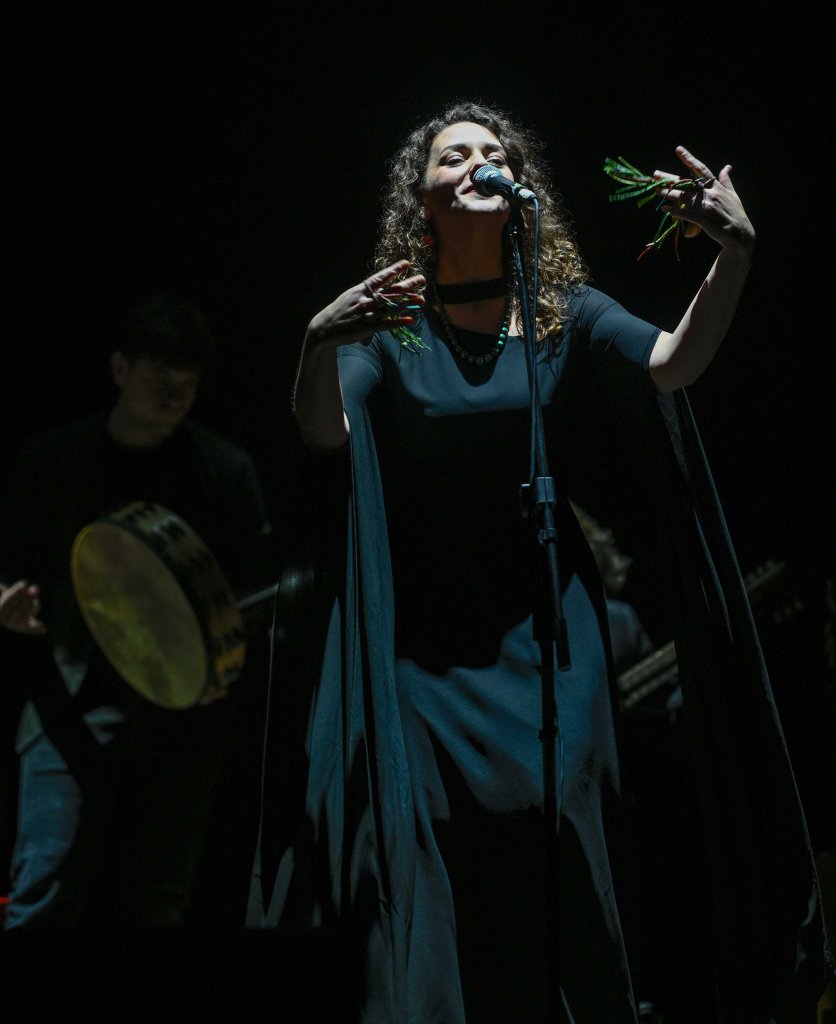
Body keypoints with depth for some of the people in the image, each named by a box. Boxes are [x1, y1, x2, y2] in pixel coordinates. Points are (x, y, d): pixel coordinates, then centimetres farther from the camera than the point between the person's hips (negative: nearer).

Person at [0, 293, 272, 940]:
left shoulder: (224, 468, 6)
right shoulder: (54, 460, 7)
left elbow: (256, 584, 5)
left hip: (184, 709, 1)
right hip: (72, 703, -1)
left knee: (153, 906, 4)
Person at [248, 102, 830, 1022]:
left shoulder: (566, 314, 6)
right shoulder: (389, 319, 2)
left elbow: (673, 363, -12)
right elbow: (324, 432, -12)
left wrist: (735, 256, -27)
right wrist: (320, 344, -32)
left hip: (542, 635, 1)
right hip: (424, 643, -1)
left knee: (553, 871, -1)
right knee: (423, 874, -5)